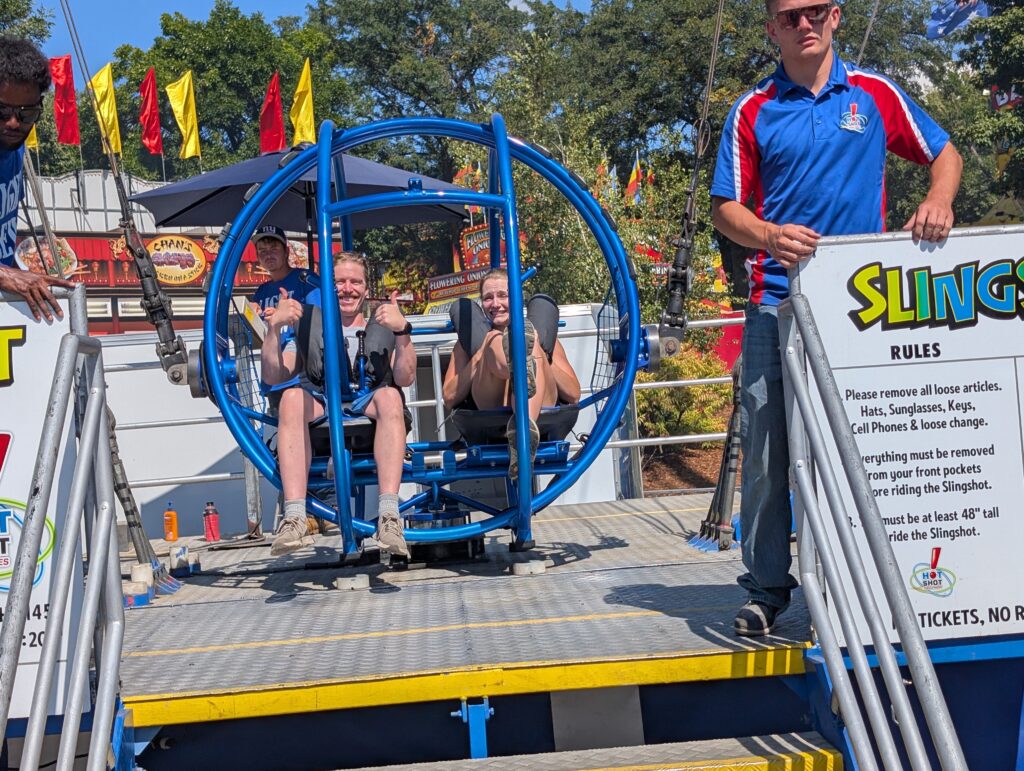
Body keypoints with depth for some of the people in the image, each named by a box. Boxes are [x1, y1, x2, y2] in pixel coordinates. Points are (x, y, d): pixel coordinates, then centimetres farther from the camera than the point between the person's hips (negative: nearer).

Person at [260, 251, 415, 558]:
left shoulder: (381, 329, 20)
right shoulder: (310, 330, 23)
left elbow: (405, 378, 1)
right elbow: (273, 377, 7)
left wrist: (402, 332, -15)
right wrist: (273, 328, -7)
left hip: (370, 408, 0)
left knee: (389, 396, -34)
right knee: (292, 397, -32)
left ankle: (389, 515, -42)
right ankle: (294, 518, -41)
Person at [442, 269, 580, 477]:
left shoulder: (542, 337, 29)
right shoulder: (470, 342, 29)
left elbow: (573, 395, 14)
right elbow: (450, 398, 11)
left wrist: (538, 353, 2)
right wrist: (482, 353, 1)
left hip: (541, 411, 0)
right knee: (496, 342, -21)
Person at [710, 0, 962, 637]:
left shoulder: (875, 95, 11)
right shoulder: (753, 112, 9)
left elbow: (945, 154, 18)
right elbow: (726, 208, 5)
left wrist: (938, 203, -5)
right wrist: (770, 237, -16)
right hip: (778, 302, 0)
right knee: (767, 449, -2)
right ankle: (768, 588, 9)